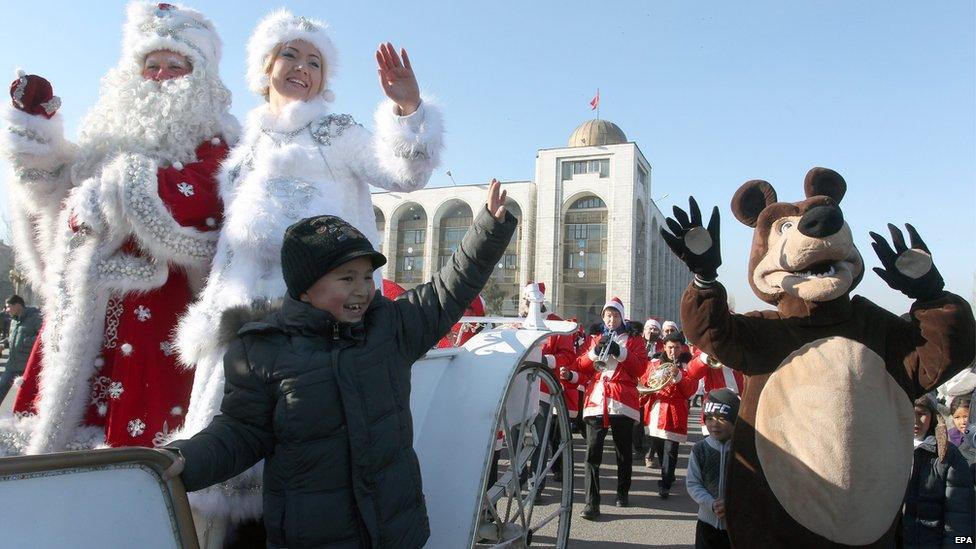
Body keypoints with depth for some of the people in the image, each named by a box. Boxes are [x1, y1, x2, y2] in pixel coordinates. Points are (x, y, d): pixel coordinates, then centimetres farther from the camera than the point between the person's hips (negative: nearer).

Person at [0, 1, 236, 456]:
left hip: (157, 307, -6)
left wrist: (115, 192, -9)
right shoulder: (114, 130, 23)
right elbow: (56, 185, 28)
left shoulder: (209, 141, 3)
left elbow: (197, 201, -16)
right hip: (86, 306, 7)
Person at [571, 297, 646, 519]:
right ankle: (592, 503, -8)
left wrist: (620, 352, -14)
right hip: (596, 399, 1)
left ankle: (623, 492, 30)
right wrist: (595, 350, -7)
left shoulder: (634, 340, 12)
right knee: (592, 452, -8)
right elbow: (580, 366, 9)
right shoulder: (595, 338, 18)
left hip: (622, 401, -1)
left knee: (624, 451, 10)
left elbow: (639, 368, -2)